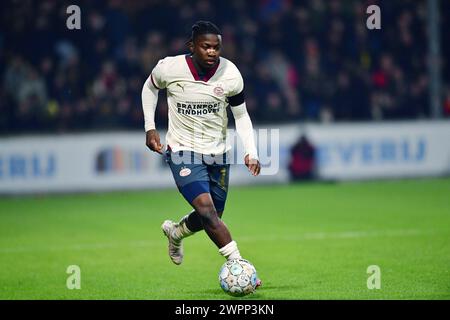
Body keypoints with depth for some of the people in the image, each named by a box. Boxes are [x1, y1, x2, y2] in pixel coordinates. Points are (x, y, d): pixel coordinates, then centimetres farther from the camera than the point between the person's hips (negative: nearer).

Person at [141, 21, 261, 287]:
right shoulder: (169, 69, -16)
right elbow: (150, 88, 8)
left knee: (212, 218, 14)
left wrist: (251, 152, -10)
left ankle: (175, 232, 46)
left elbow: (241, 116, 1)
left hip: (218, 153, 4)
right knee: (207, 210, -23)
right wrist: (150, 127, 2)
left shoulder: (231, 74, -12)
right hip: (183, 152, -3)